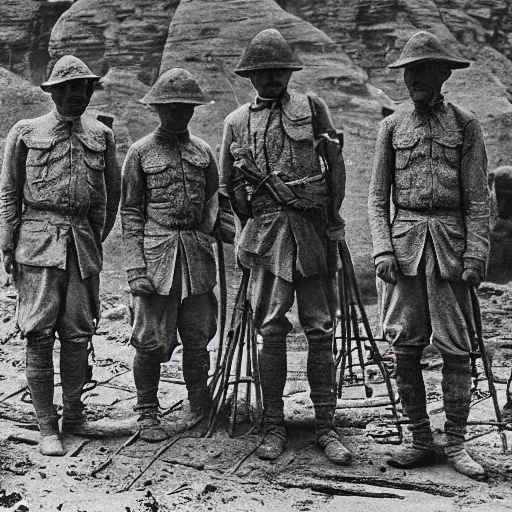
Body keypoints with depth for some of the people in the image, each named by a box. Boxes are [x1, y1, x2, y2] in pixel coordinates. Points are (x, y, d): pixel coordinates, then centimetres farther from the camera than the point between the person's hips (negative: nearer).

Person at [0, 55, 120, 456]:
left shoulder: (101, 136, 12)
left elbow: (112, 192, 21)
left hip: (84, 242, 2)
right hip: (38, 242, -2)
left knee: (78, 333, 3)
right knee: (39, 334, -4)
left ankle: (73, 415, 19)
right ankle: (47, 427, 4)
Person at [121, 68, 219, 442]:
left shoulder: (203, 152, 12)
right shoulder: (141, 152, 3)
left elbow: (214, 202, 16)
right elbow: (131, 213, 1)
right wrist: (136, 266, -8)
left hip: (197, 254, 3)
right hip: (157, 253, -3)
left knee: (197, 338, 8)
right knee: (152, 339, 0)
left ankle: (202, 411, 22)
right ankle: (148, 415, 14)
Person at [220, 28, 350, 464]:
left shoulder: (312, 108, 7)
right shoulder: (236, 122, 11)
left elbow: (336, 167, 8)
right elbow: (228, 185, 19)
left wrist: (331, 218, 5)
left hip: (312, 231, -1)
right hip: (266, 233, 1)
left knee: (320, 329, 1)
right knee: (272, 330, 0)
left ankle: (326, 427, 8)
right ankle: (274, 426, 9)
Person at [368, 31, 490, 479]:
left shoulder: (465, 125, 6)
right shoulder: (392, 126, 10)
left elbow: (478, 199, 3)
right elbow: (377, 196, 9)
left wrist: (475, 255, -6)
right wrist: (383, 248, -3)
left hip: (448, 240, -1)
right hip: (404, 240, 2)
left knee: (456, 348, 0)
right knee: (405, 346, 2)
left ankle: (456, 443, 11)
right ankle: (421, 441, 14)